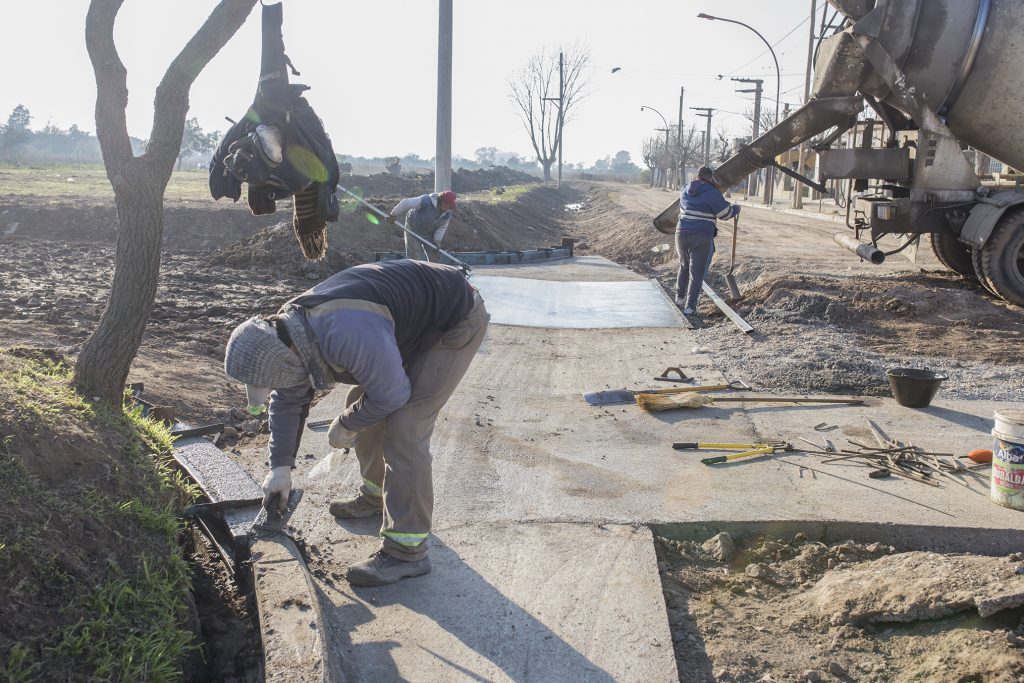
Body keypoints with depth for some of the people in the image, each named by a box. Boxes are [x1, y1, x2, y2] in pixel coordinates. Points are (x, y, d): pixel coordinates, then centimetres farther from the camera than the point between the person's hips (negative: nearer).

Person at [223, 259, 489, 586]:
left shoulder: (348, 337, -38)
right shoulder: (286, 330, -7)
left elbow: (391, 395, -24)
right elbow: (288, 401, 8)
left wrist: (346, 426, -6)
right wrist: (280, 466, 10)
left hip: (456, 322, -9)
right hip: (415, 321, 9)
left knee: (403, 428, -15)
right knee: (361, 404, 15)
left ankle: (406, 551, -6)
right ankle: (376, 495, 37)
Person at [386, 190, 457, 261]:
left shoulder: (447, 213, -14)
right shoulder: (425, 201, -32)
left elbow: (442, 227, -2)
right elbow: (405, 204, -28)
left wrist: (437, 240, -15)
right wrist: (393, 216, -20)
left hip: (429, 233, 5)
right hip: (414, 229, -5)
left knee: (433, 257, 6)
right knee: (414, 257, -8)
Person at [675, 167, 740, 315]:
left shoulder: (685, 191, 13)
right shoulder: (712, 193, -7)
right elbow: (725, 214, -1)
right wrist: (736, 208, 21)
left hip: (682, 234, 6)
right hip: (701, 238, -5)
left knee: (684, 266, 26)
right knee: (697, 273, 2)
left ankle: (680, 297, 33)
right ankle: (690, 306, 1)